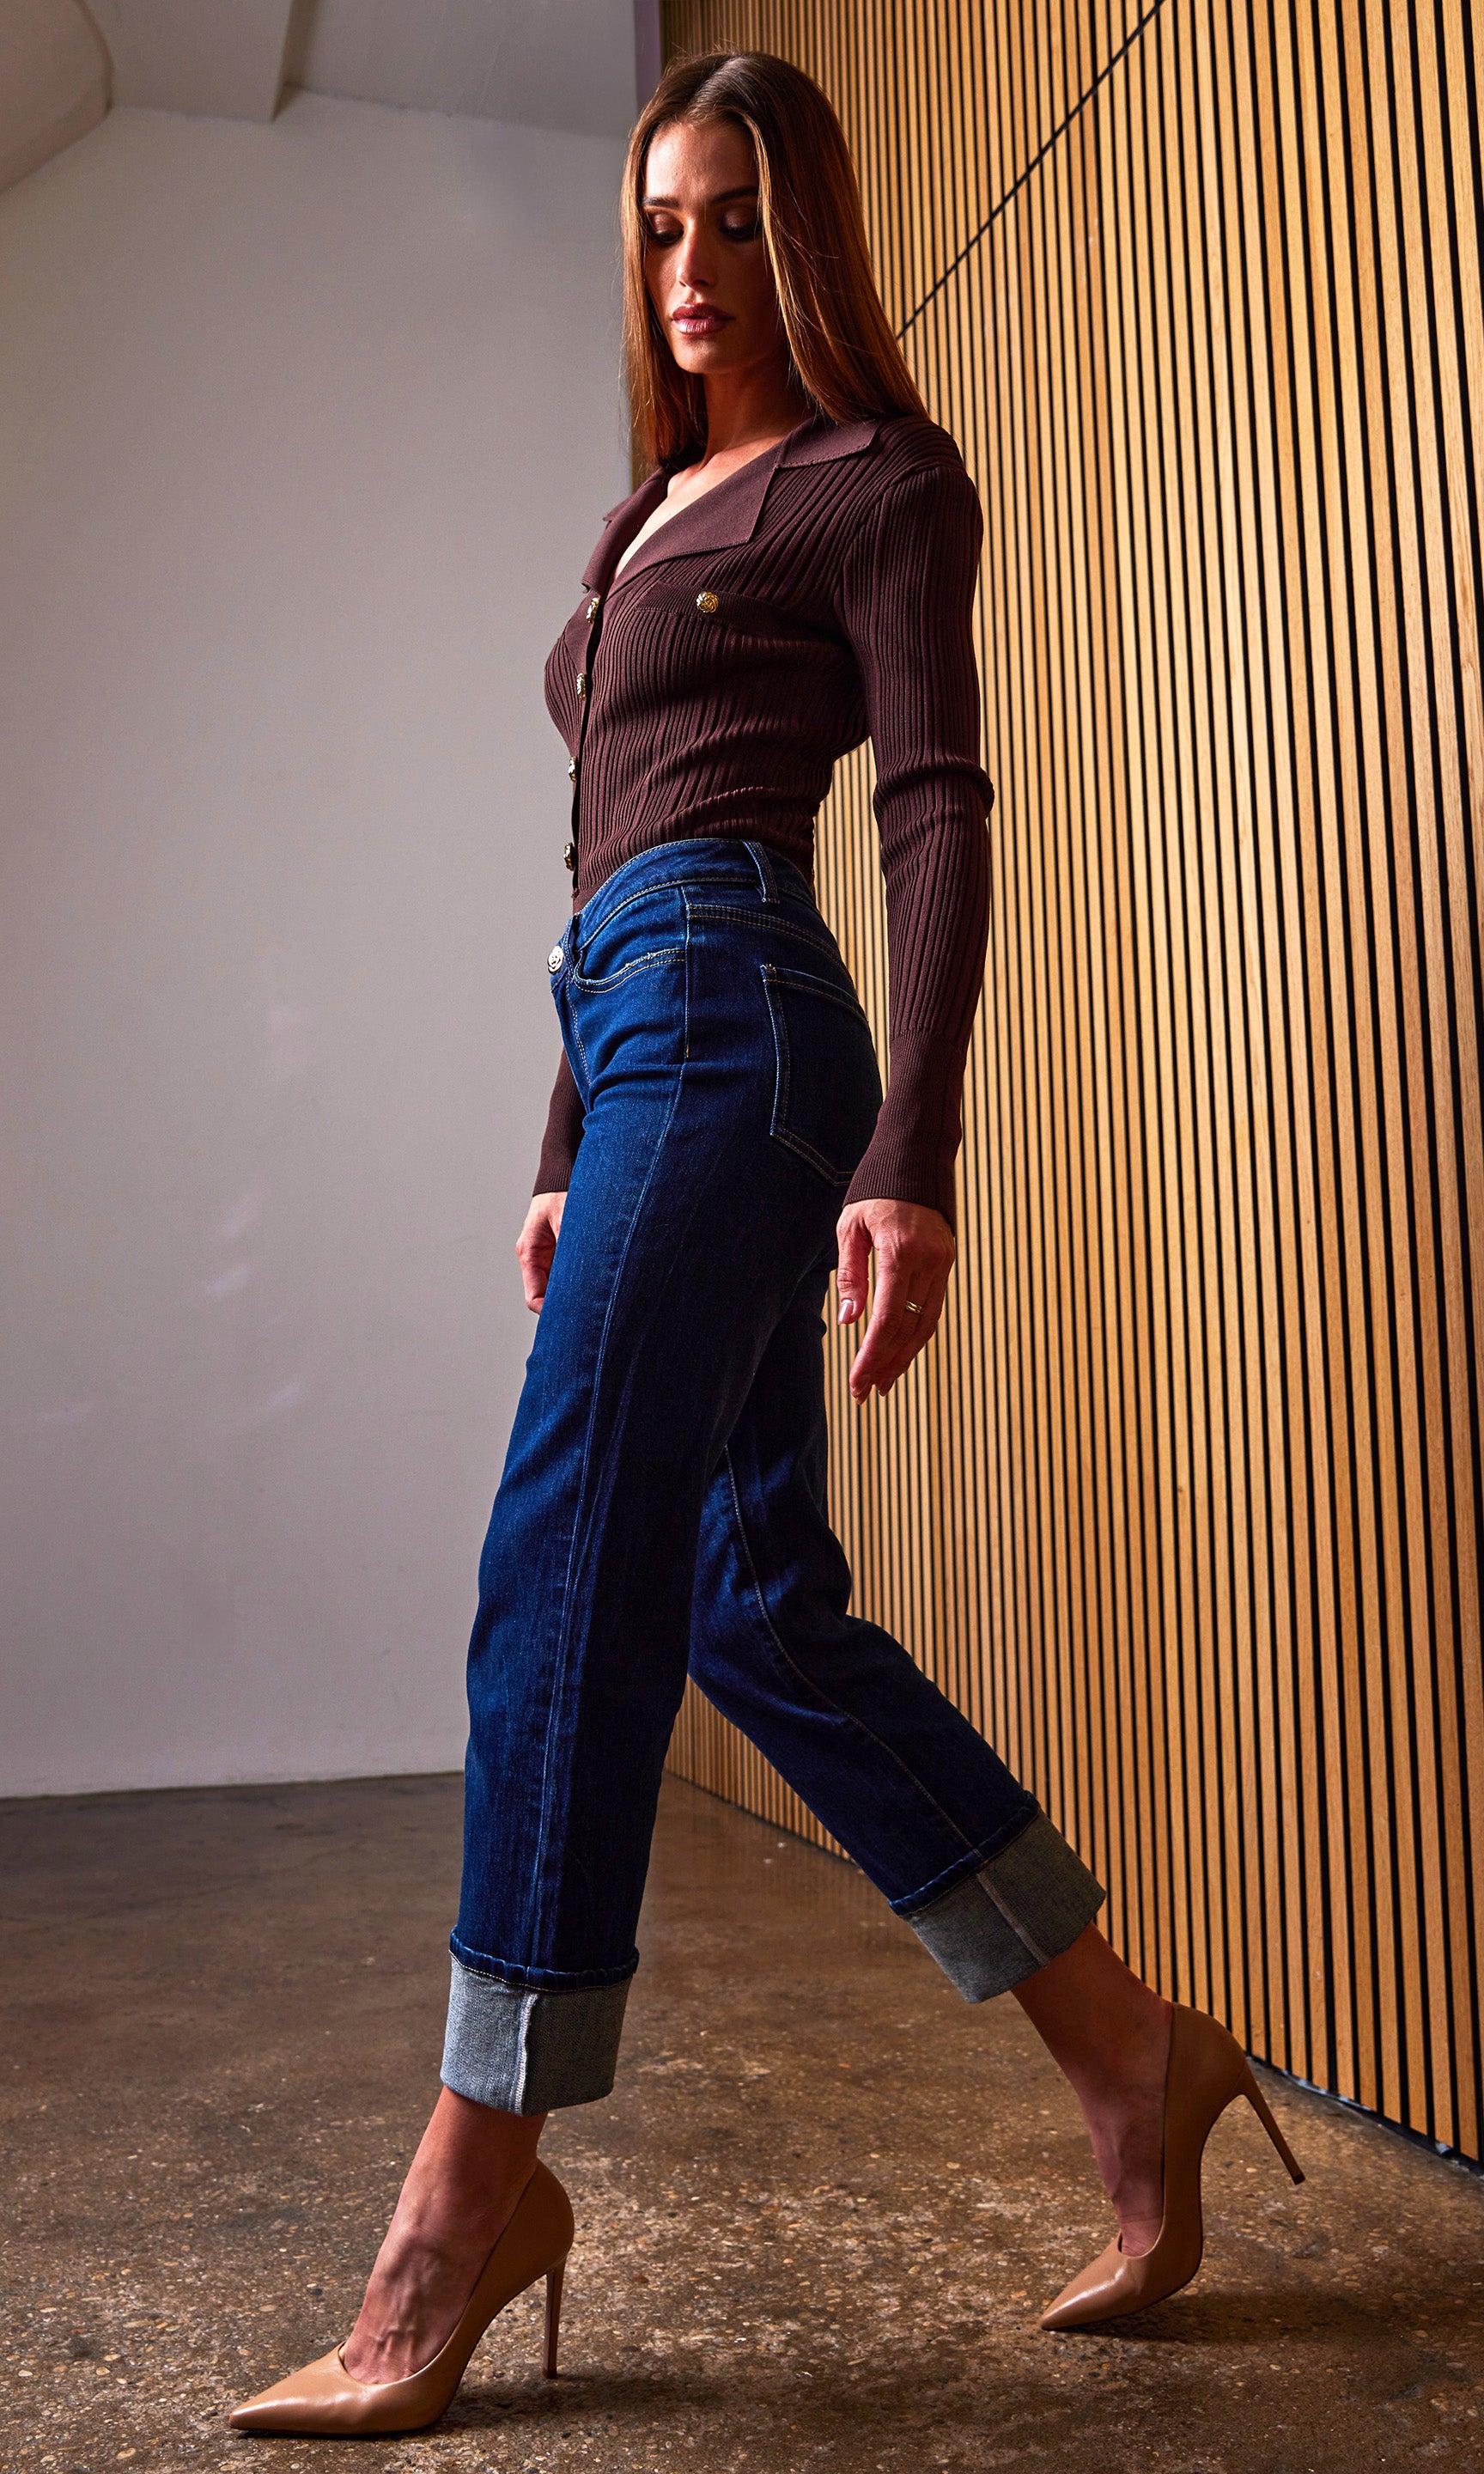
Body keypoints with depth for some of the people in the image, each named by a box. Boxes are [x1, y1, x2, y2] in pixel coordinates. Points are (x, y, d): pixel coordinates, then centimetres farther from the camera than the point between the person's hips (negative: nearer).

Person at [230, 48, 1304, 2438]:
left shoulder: (874, 477, 7)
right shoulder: (654, 518, 29)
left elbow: (939, 813, -6)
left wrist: (911, 1157, -17)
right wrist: (566, 1156, 22)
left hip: (732, 1013, -8)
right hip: (642, 1033, 8)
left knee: (566, 1574, -13)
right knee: (761, 1610, 5)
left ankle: (479, 2181, -1)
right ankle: (1133, 2059, 16)